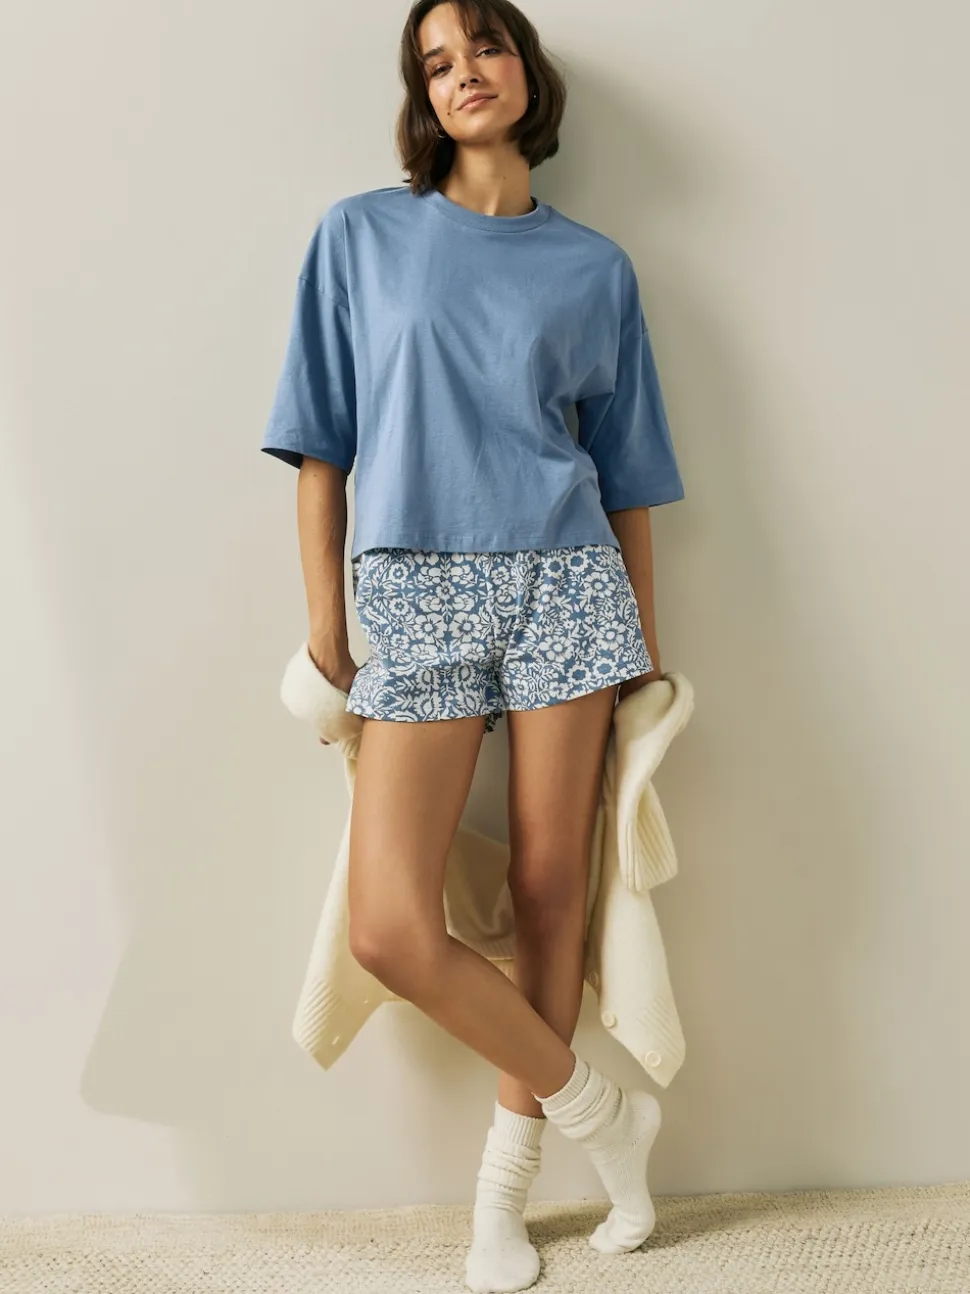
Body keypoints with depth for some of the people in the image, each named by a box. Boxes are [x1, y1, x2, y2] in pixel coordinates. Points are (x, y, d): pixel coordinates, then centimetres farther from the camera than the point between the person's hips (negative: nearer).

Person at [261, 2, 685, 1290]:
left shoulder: (594, 265, 11)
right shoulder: (361, 237, 9)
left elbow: (626, 467, 12)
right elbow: (322, 439, 7)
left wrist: (647, 633, 10)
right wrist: (324, 616, 2)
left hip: (560, 580, 1)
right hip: (416, 597, 0)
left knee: (549, 884, 3)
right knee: (392, 929, -10)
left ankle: (507, 1180, 23)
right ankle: (602, 1107, 14)